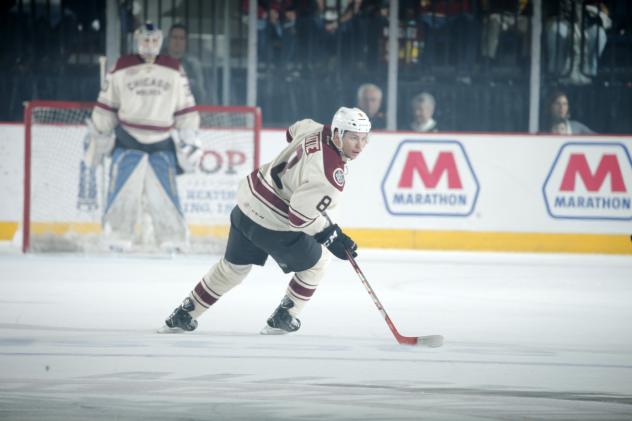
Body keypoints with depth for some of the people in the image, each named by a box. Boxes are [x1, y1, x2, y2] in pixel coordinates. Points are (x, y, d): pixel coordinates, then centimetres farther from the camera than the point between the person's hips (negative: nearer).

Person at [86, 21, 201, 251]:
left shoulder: (174, 70, 7)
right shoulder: (121, 69, 2)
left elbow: (185, 107, 11)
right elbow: (106, 105, 8)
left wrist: (190, 140, 6)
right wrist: (96, 136, 7)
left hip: (162, 144, 1)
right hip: (127, 141, -1)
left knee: (165, 193, -6)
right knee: (122, 190, -8)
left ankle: (173, 239, 2)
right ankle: (118, 239, 0)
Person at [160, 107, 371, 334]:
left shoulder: (318, 130, -3)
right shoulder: (329, 176, -29)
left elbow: (294, 131, 21)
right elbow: (301, 217, -28)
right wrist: (331, 235, -16)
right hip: (272, 225, -8)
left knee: (233, 266, 25)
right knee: (316, 262, 15)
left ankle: (184, 315, 33)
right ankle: (283, 318, 22)